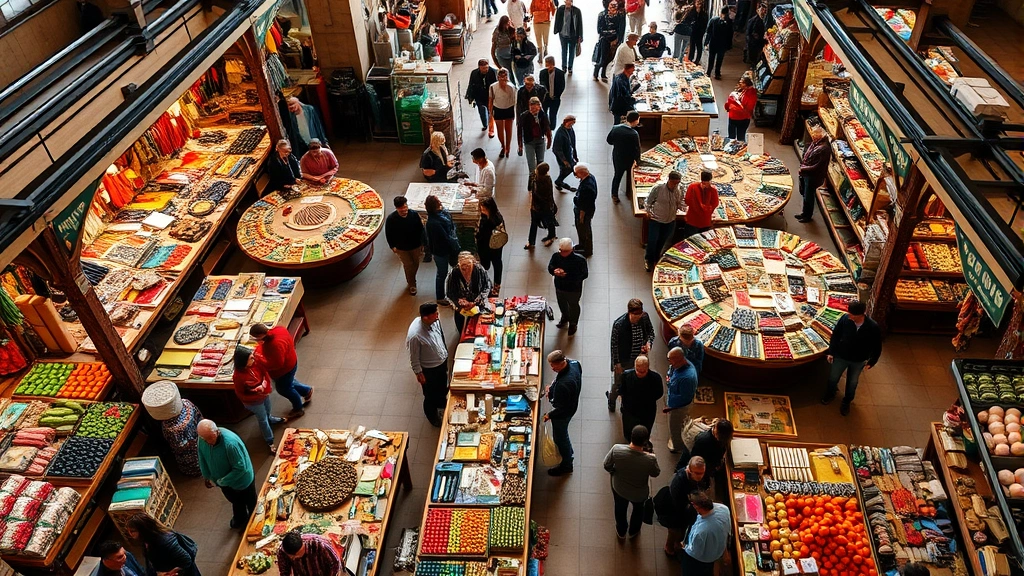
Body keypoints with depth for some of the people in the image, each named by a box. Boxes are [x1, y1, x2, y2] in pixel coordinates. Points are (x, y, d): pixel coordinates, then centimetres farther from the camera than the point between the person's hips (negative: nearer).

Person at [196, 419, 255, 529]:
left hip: (242, 480, -6)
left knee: (251, 504, 21)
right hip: (223, 480, 6)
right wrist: (207, 477, 4)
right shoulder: (203, 440, -21)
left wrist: (221, 482, -24)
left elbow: (240, 468, -32)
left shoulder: (231, 443, -41)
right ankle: (240, 519, 59)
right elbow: (202, 458, 0)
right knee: (235, 501, 32)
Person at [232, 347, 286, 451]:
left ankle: (269, 419, 69)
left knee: (267, 411, 35)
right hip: (253, 401, -5)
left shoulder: (255, 363, -23)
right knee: (263, 419, 16)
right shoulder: (238, 376, -37)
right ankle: (270, 441, 37)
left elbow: (265, 374, -9)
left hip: (264, 394, 5)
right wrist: (258, 396, -26)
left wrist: (264, 385, -28)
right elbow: (241, 395, -24)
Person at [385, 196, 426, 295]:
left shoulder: (414, 214, -20)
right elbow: (388, 234, -8)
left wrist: (422, 243, 0)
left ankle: (411, 279, 52)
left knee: (416, 264, 22)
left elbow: (421, 229, -5)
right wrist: (393, 246, -4)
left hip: (415, 246, 2)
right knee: (408, 265, 11)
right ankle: (411, 284, 35)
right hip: (402, 248, -2)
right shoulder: (391, 219, -23)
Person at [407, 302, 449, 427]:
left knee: (442, 387, 33)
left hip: (442, 361, 7)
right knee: (431, 395, 21)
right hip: (429, 369, -6)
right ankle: (433, 417, 48)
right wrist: (418, 373, -11)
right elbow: (414, 357, -23)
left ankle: (441, 404, 63)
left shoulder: (435, 320, -19)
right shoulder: (415, 335, -39)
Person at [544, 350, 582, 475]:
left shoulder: (564, 384, -42)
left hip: (562, 413, -8)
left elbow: (562, 408, -31)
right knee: (563, 433, 32)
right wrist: (552, 387, 2)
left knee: (560, 437, 16)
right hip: (571, 407, 8)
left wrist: (549, 415, -14)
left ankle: (566, 466, 39)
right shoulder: (574, 364, -18)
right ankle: (568, 454, 57)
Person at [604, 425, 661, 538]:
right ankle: (633, 531, 60)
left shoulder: (616, 449, -34)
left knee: (620, 509, 33)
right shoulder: (650, 459, -37)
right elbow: (656, 474, -15)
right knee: (638, 509, 34)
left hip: (619, 489, 1)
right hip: (639, 493, -1)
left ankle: (621, 531, 60)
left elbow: (607, 465, -16)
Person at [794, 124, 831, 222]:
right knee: (803, 192, 23)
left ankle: (807, 216, 28)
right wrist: (802, 166, 1)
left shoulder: (824, 149, -28)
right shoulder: (814, 142, -1)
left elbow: (816, 167, -27)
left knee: (808, 197, 8)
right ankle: (804, 212, 43)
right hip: (805, 173, 9)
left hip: (812, 176, -9)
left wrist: (803, 169, -17)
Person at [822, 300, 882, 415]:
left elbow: (877, 346, -11)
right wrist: (831, 352, -4)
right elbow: (835, 335, -9)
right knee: (833, 378, 21)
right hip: (841, 356, 1)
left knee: (852, 383, 22)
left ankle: (846, 402, 49)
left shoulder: (873, 327, -28)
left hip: (858, 361, -1)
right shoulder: (845, 319, -26)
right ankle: (830, 394, 53)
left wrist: (871, 362, -8)